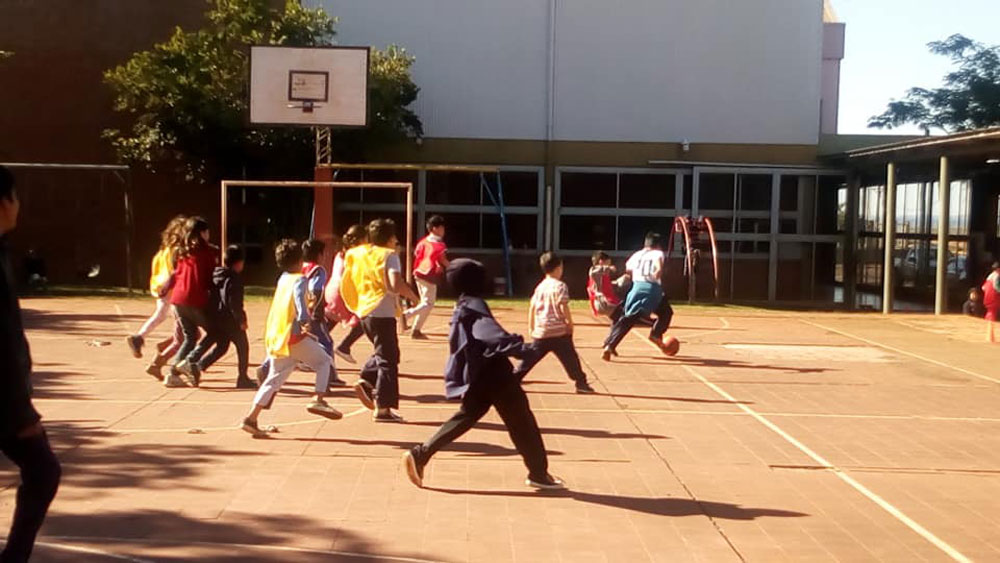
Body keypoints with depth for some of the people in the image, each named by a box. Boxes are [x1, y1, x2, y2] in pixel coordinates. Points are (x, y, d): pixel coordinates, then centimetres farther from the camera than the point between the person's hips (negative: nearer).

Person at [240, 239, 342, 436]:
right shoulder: (299, 279, -5)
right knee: (324, 362, 9)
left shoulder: (282, 279, 19)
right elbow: (298, 295, -27)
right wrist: (304, 319, -37)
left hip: (274, 338, 7)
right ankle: (318, 399, -5)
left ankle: (251, 418, 2)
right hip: (294, 336, -7)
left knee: (275, 378, 10)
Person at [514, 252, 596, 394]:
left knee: (530, 358, 11)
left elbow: (532, 307, 12)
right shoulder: (560, 286, -8)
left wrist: (531, 327, 18)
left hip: (540, 331, 6)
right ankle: (581, 382, 1)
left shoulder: (540, 286, 12)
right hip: (558, 331, -6)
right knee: (570, 357, 0)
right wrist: (570, 323, -4)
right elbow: (564, 307, -14)